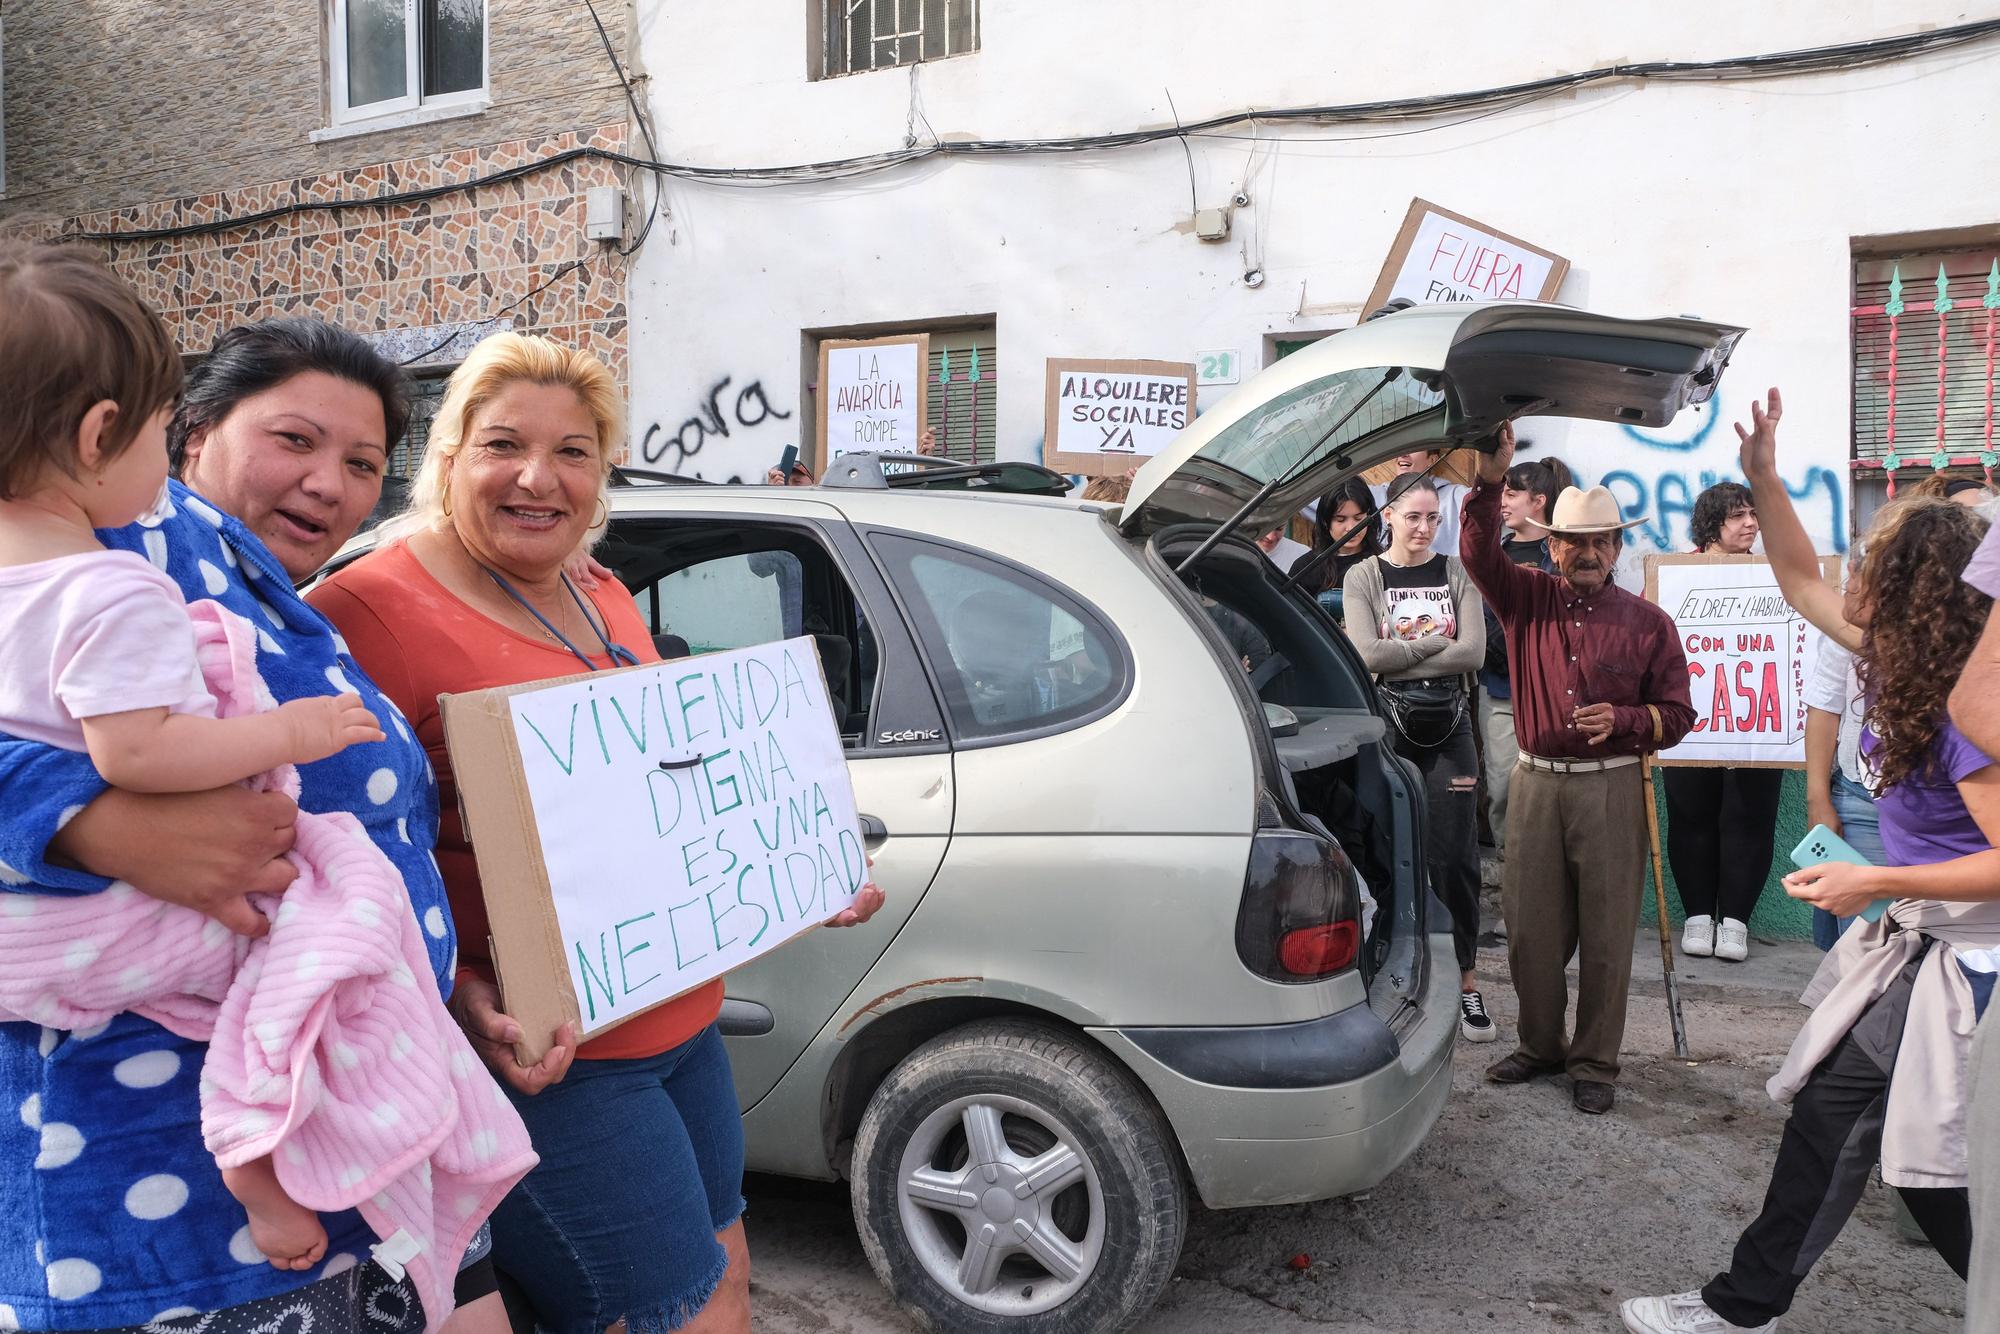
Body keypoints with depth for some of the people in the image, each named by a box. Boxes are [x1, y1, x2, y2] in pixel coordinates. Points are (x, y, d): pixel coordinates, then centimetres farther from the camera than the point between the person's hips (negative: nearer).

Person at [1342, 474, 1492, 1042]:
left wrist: (1399, 655, -9)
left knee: (1454, 856, -1)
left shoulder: (1456, 573, 8)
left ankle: (1466, 979, 9)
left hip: (1448, 724, 1)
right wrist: (1437, 641, -7)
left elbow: (1472, 652, -6)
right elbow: (1367, 654, -10)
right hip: (1388, 725, -1)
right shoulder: (1364, 576, 5)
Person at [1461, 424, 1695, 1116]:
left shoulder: (1646, 621, 4)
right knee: (1531, 928, 9)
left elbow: (1677, 713, 5)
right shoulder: (1526, 599, 8)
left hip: (1610, 787, -2)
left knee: (1606, 934, 2)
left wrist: (1623, 719, -15)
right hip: (1535, 782, 2)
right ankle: (1540, 1045, 27)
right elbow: (1480, 552, -10)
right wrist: (1490, 480, -24)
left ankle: (1595, 1064, 16)